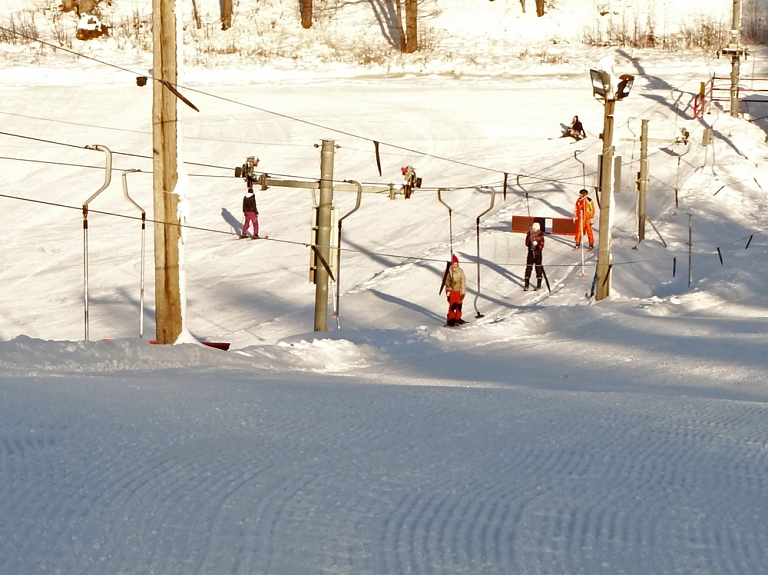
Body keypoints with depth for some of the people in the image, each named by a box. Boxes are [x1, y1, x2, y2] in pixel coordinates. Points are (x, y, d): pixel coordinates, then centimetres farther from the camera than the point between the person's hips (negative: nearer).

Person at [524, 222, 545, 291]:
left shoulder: (540, 235, -4)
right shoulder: (529, 234, 4)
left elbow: (541, 244, -9)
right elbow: (526, 243, -1)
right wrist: (531, 243, -20)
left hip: (538, 253, -2)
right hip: (531, 252, 2)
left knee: (538, 269, 2)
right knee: (528, 268, 2)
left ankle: (539, 285, 11)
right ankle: (526, 284, 10)